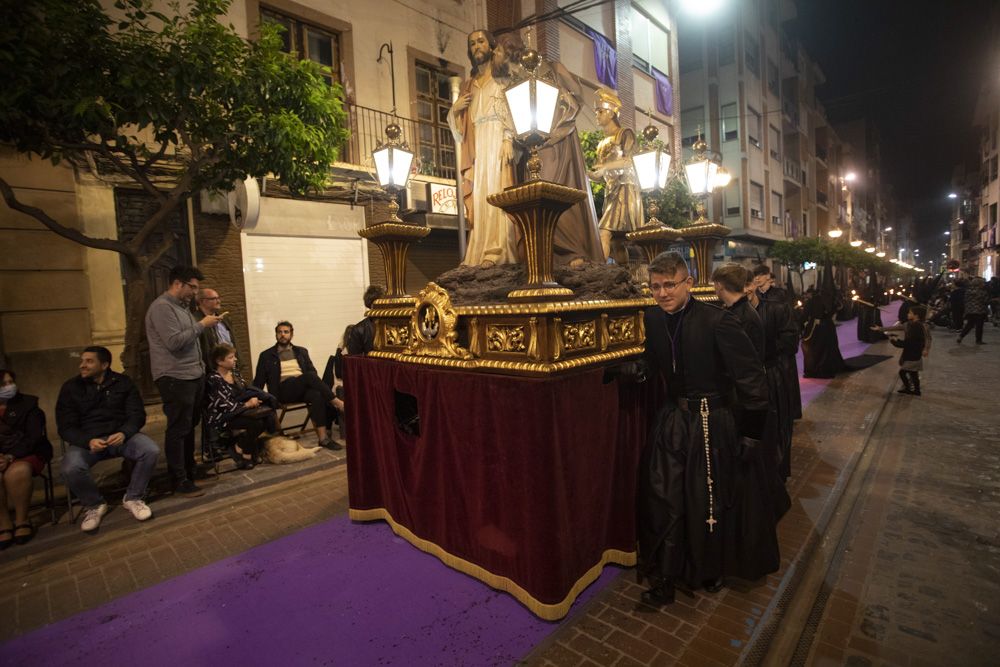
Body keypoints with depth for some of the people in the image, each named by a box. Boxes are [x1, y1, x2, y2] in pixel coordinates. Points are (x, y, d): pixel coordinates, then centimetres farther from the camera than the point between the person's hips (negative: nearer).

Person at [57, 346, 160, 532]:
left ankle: (132, 498, -3)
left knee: (151, 451, -28)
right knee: (71, 468, -32)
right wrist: (88, 441, -22)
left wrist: (123, 433, -22)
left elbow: (137, 414, 0)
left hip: (120, 435, 0)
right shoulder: (71, 387, 4)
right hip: (85, 440, 0)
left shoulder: (123, 382, 4)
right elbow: (66, 426, -1)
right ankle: (94, 505, -1)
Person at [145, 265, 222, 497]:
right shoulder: (162, 307, -13)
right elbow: (174, 342, -21)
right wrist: (201, 324, -15)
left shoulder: (183, 306, 16)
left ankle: (190, 468, 30)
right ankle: (180, 481, 7)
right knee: (178, 429, -2)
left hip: (195, 375, 9)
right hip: (176, 378, -9)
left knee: (190, 426, 17)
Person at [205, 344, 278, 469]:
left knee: (269, 415, -16)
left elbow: (246, 391, 13)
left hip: (239, 410, 8)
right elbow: (225, 405, -21)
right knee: (256, 422, -28)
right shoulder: (214, 380, -15)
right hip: (222, 417, -8)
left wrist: (253, 399, -8)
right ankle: (244, 453, -2)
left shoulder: (235, 372, 9)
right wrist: (247, 404, -18)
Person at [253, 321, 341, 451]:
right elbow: (259, 381, 10)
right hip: (283, 390, -3)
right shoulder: (266, 356, 13)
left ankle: (323, 438, -37)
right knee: (309, 376, -33)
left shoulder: (301, 352, 21)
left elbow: (312, 371, 16)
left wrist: (316, 385, -7)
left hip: (304, 388, 3)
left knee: (317, 395, -35)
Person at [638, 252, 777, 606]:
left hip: (712, 423, -4)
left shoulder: (716, 320, -18)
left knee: (710, 501, 12)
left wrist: (751, 434, -11)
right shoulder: (652, 319, -1)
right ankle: (663, 577, 25)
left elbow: (751, 378, -14)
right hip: (671, 421, 4)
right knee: (662, 499, 6)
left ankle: (711, 570, 39)